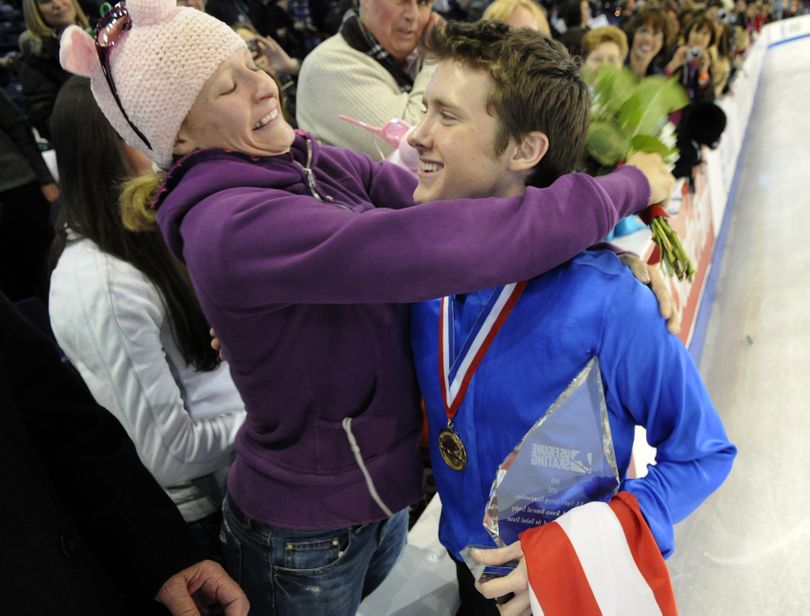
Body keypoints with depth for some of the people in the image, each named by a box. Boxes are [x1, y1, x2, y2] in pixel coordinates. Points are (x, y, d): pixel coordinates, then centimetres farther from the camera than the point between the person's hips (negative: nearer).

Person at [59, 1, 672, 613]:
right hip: (305, 536, -6)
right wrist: (628, 186, -27)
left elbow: (461, 200, -10)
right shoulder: (230, 229, -30)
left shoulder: (318, 164, -5)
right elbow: (439, 245, -39)